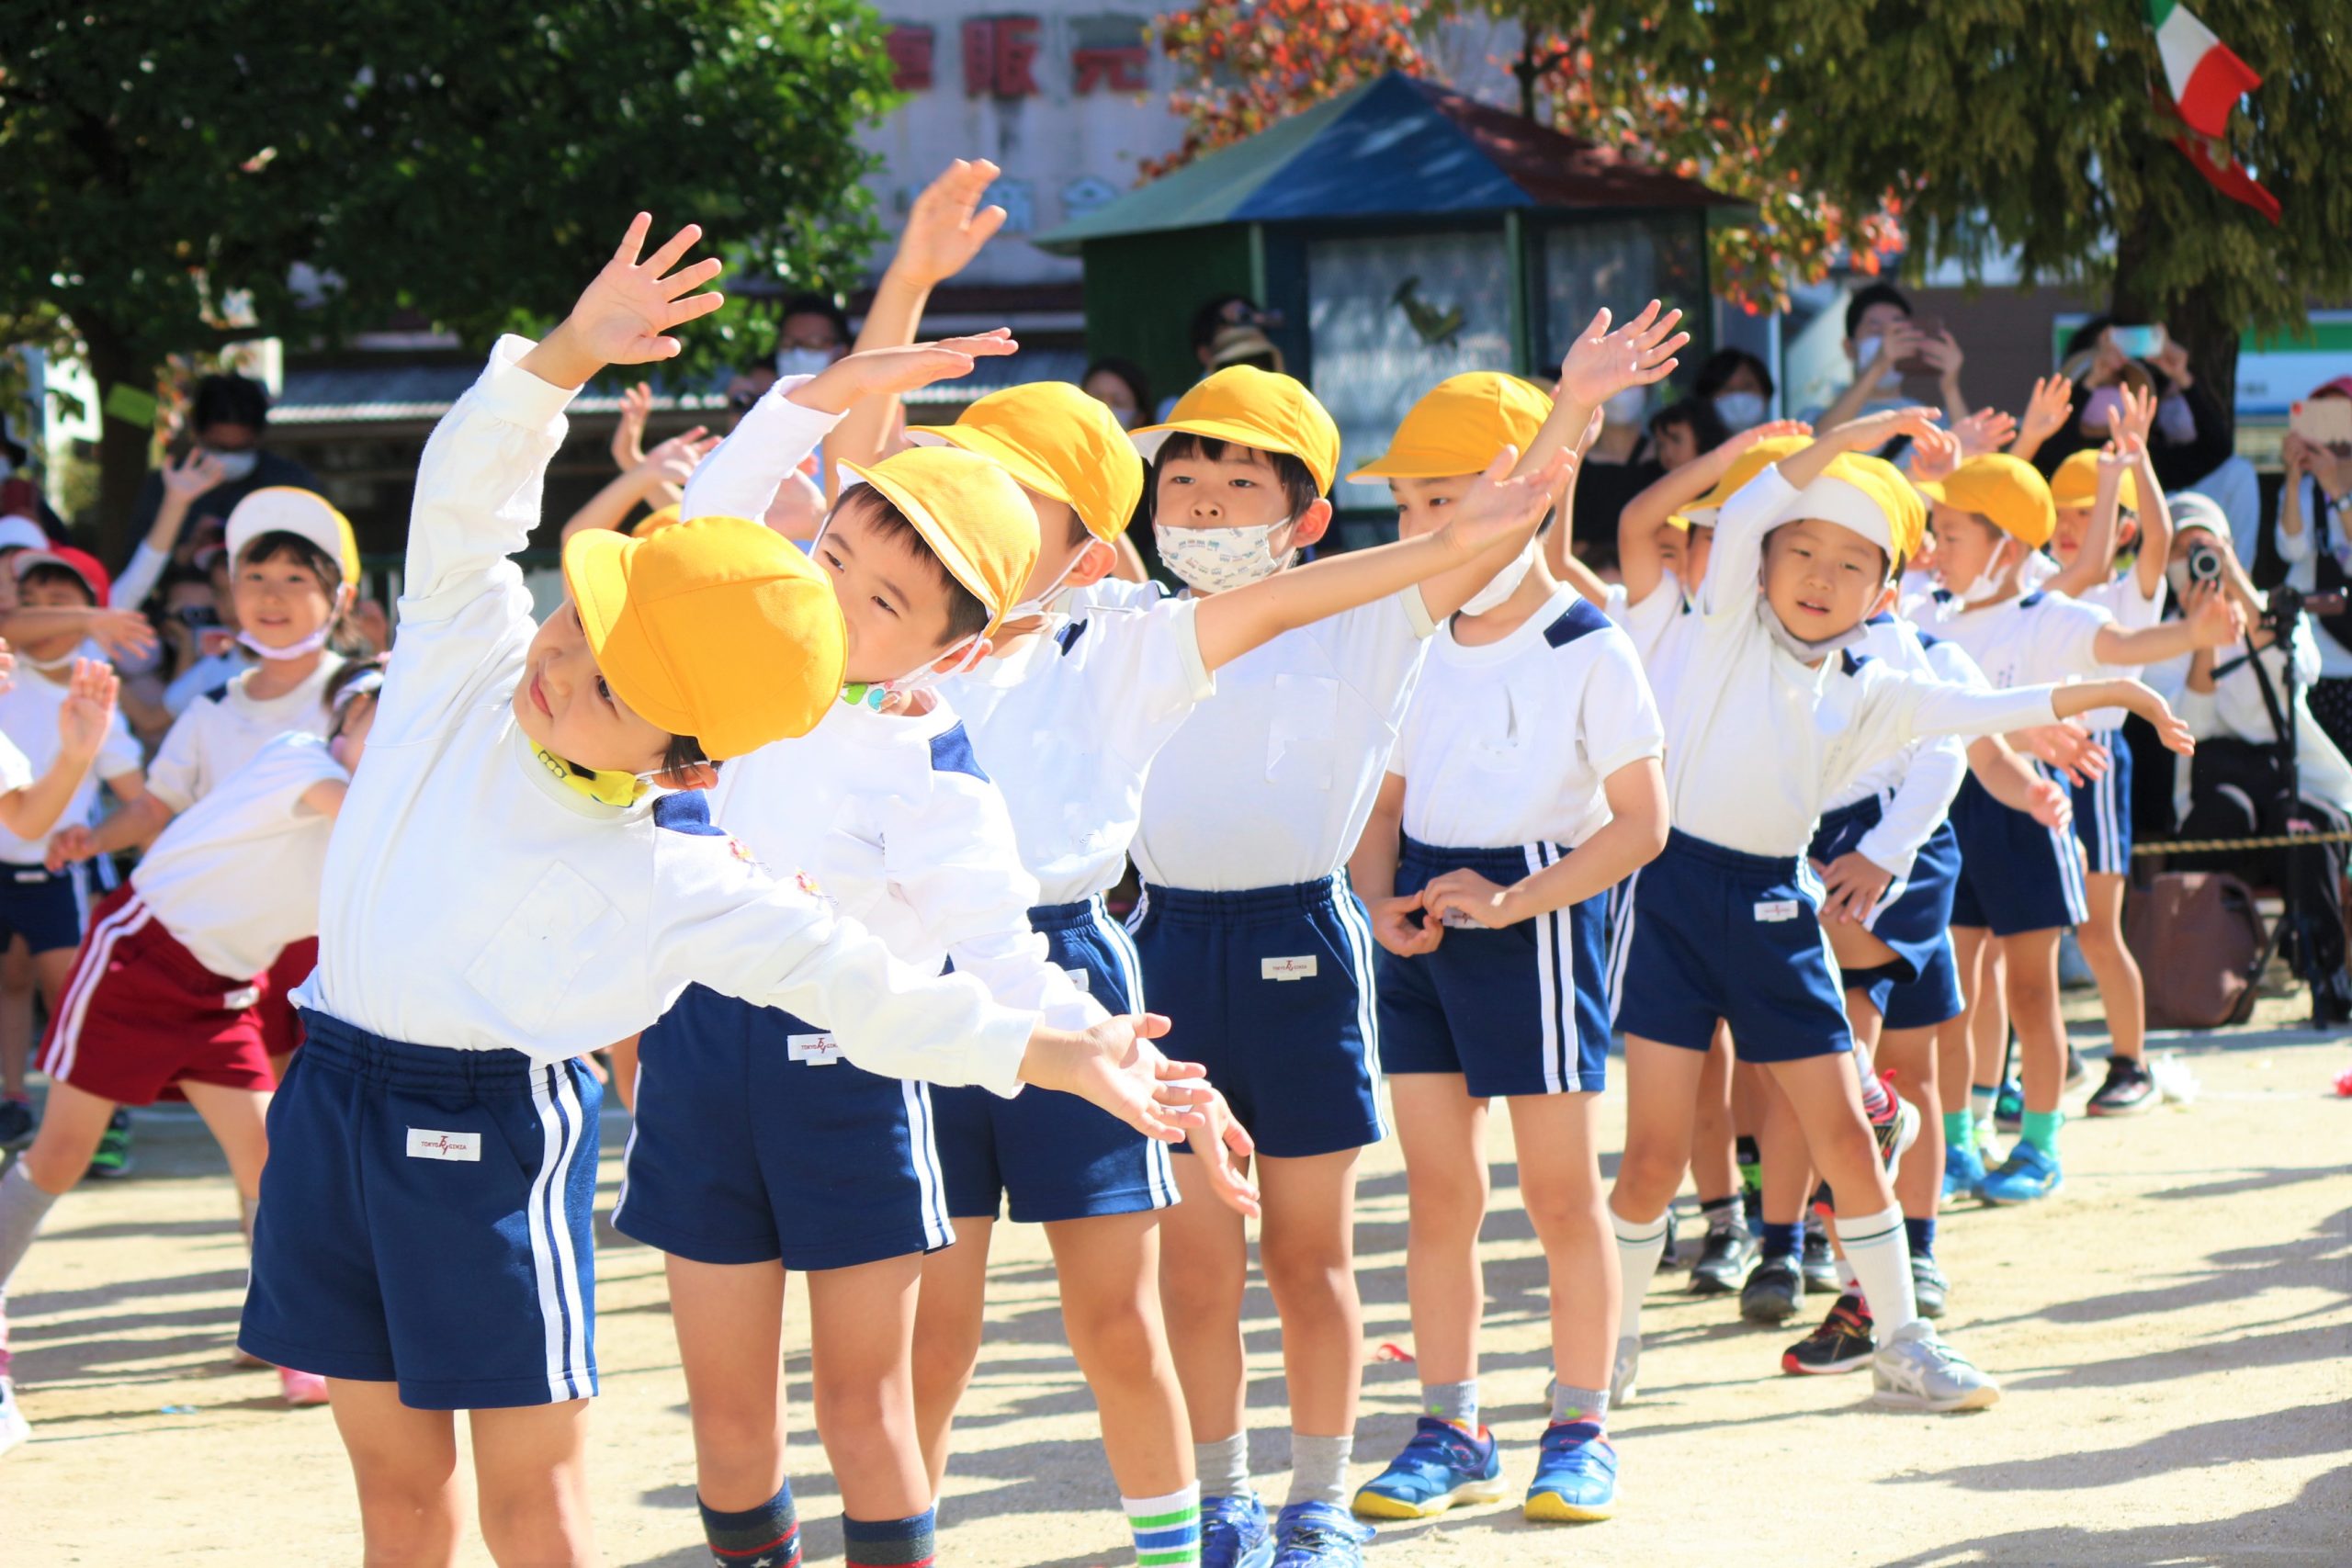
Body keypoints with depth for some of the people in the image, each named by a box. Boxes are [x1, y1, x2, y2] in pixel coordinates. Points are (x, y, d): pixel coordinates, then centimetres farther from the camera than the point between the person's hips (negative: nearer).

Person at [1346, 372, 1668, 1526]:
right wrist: (1380, 899, -4)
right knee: (1437, 1191, 7)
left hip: (1537, 920, -5)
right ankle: (1450, 1431, 15)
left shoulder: (1588, 652, -9)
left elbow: (1640, 824, -10)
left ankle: (1581, 1430, 11)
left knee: (1560, 1190, 1)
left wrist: (1511, 901, -19)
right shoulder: (1415, 648, 8)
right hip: (1423, 931, 5)